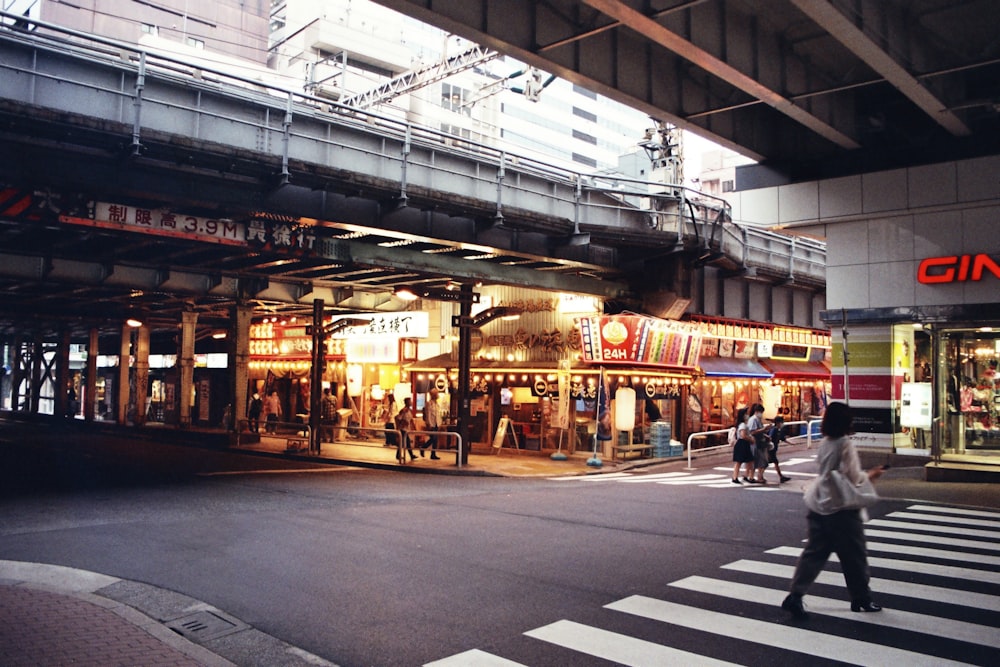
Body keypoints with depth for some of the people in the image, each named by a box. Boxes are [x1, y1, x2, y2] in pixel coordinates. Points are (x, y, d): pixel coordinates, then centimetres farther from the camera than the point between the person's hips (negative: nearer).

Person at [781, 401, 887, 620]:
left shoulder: (824, 443, 8)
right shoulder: (846, 444, -14)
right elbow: (853, 478, -13)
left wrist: (864, 474, 19)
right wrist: (870, 475, 6)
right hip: (842, 508, -7)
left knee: (814, 552, 7)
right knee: (854, 555, 11)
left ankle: (795, 596, -2)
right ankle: (861, 599, 26)